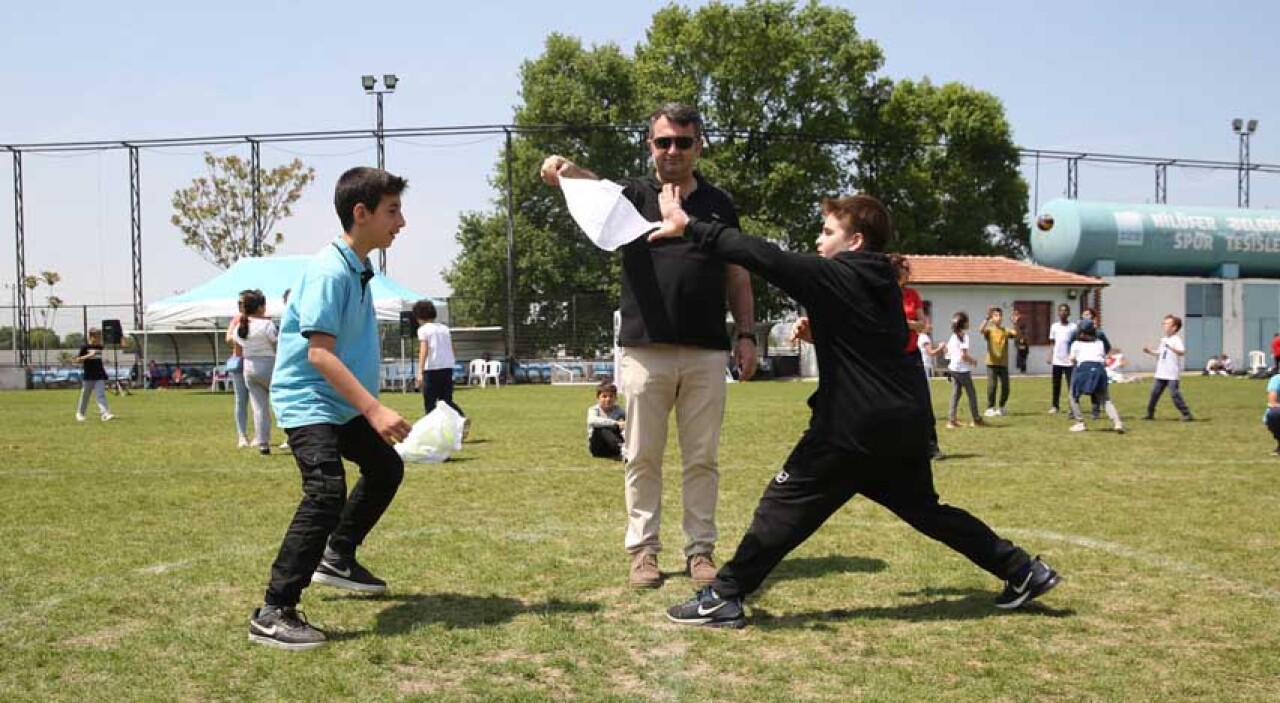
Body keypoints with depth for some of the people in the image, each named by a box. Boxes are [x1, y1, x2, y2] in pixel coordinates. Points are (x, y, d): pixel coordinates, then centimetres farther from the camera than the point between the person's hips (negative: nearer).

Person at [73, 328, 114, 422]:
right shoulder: (85, 347, -6)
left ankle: (105, 414, -15)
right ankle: (79, 413, 27)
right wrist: (88, 356, -20)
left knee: (101, 395, -6)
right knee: (85, 396, 9)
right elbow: (77, 360, -9)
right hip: (88, 376, -3)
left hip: (99, 376, 3)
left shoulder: (100, 347, 7)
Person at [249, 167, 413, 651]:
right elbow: (319, 353, -29)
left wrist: (370, 407, 24)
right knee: (327, 491, -25)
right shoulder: (330, 270, -22)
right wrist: (375, 410, -34)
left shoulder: (359, 269, 7)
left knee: (386, 468, 23)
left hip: (342, 404, 10)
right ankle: (273, 614, -21)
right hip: (306, 399, -10)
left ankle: (337, 558, 39)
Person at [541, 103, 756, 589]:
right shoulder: (633, 196, 5)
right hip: (645, 350, -1)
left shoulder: (720, 205, 12)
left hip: (707, 352, 2)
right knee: (642, 457, 5)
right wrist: (563, 171, -38)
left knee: (702, 458, 7)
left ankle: (701, 549, 15)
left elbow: (737, 276, 15)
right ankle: (643, 549, 14)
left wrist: (746, 334, 6)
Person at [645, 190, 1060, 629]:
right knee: (924, 508, 23)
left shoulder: (834, 276, -10)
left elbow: (763, 257, -17)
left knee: (787, 502, -4)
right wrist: (822, 337, 16)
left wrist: (690, 227, -16)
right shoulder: (884, 286, 14)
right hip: (905, 423, 8)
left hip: (856, 427, -8)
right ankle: (1023, 570, 26)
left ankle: (724, 598, -4)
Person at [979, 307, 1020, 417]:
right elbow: (981, 330, -24)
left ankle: (1001, 408, 21)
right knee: (991, 386, -5)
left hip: (1003, 363, 3)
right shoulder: (989, 330, -1)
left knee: (1005, 387, 5)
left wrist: (1015, 323, -26)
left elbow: (1015, 333, -11)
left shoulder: (1006, 331, 8)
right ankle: (990, 409, 3)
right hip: (992, 363, -3)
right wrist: (987, 318, -35)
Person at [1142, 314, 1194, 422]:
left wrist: (1170, 347, -40)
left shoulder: (1176, 340, -12)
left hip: (1172, 374, -8)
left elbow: (1182, 352, -28)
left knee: (1175, 394, -10)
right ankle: (1150, 413, 22)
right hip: (1161, 373, 8)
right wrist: (1149, 351, 13)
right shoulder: (1164, 339, 14)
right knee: (1154, 392, 11)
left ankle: (1187, 414, -3)